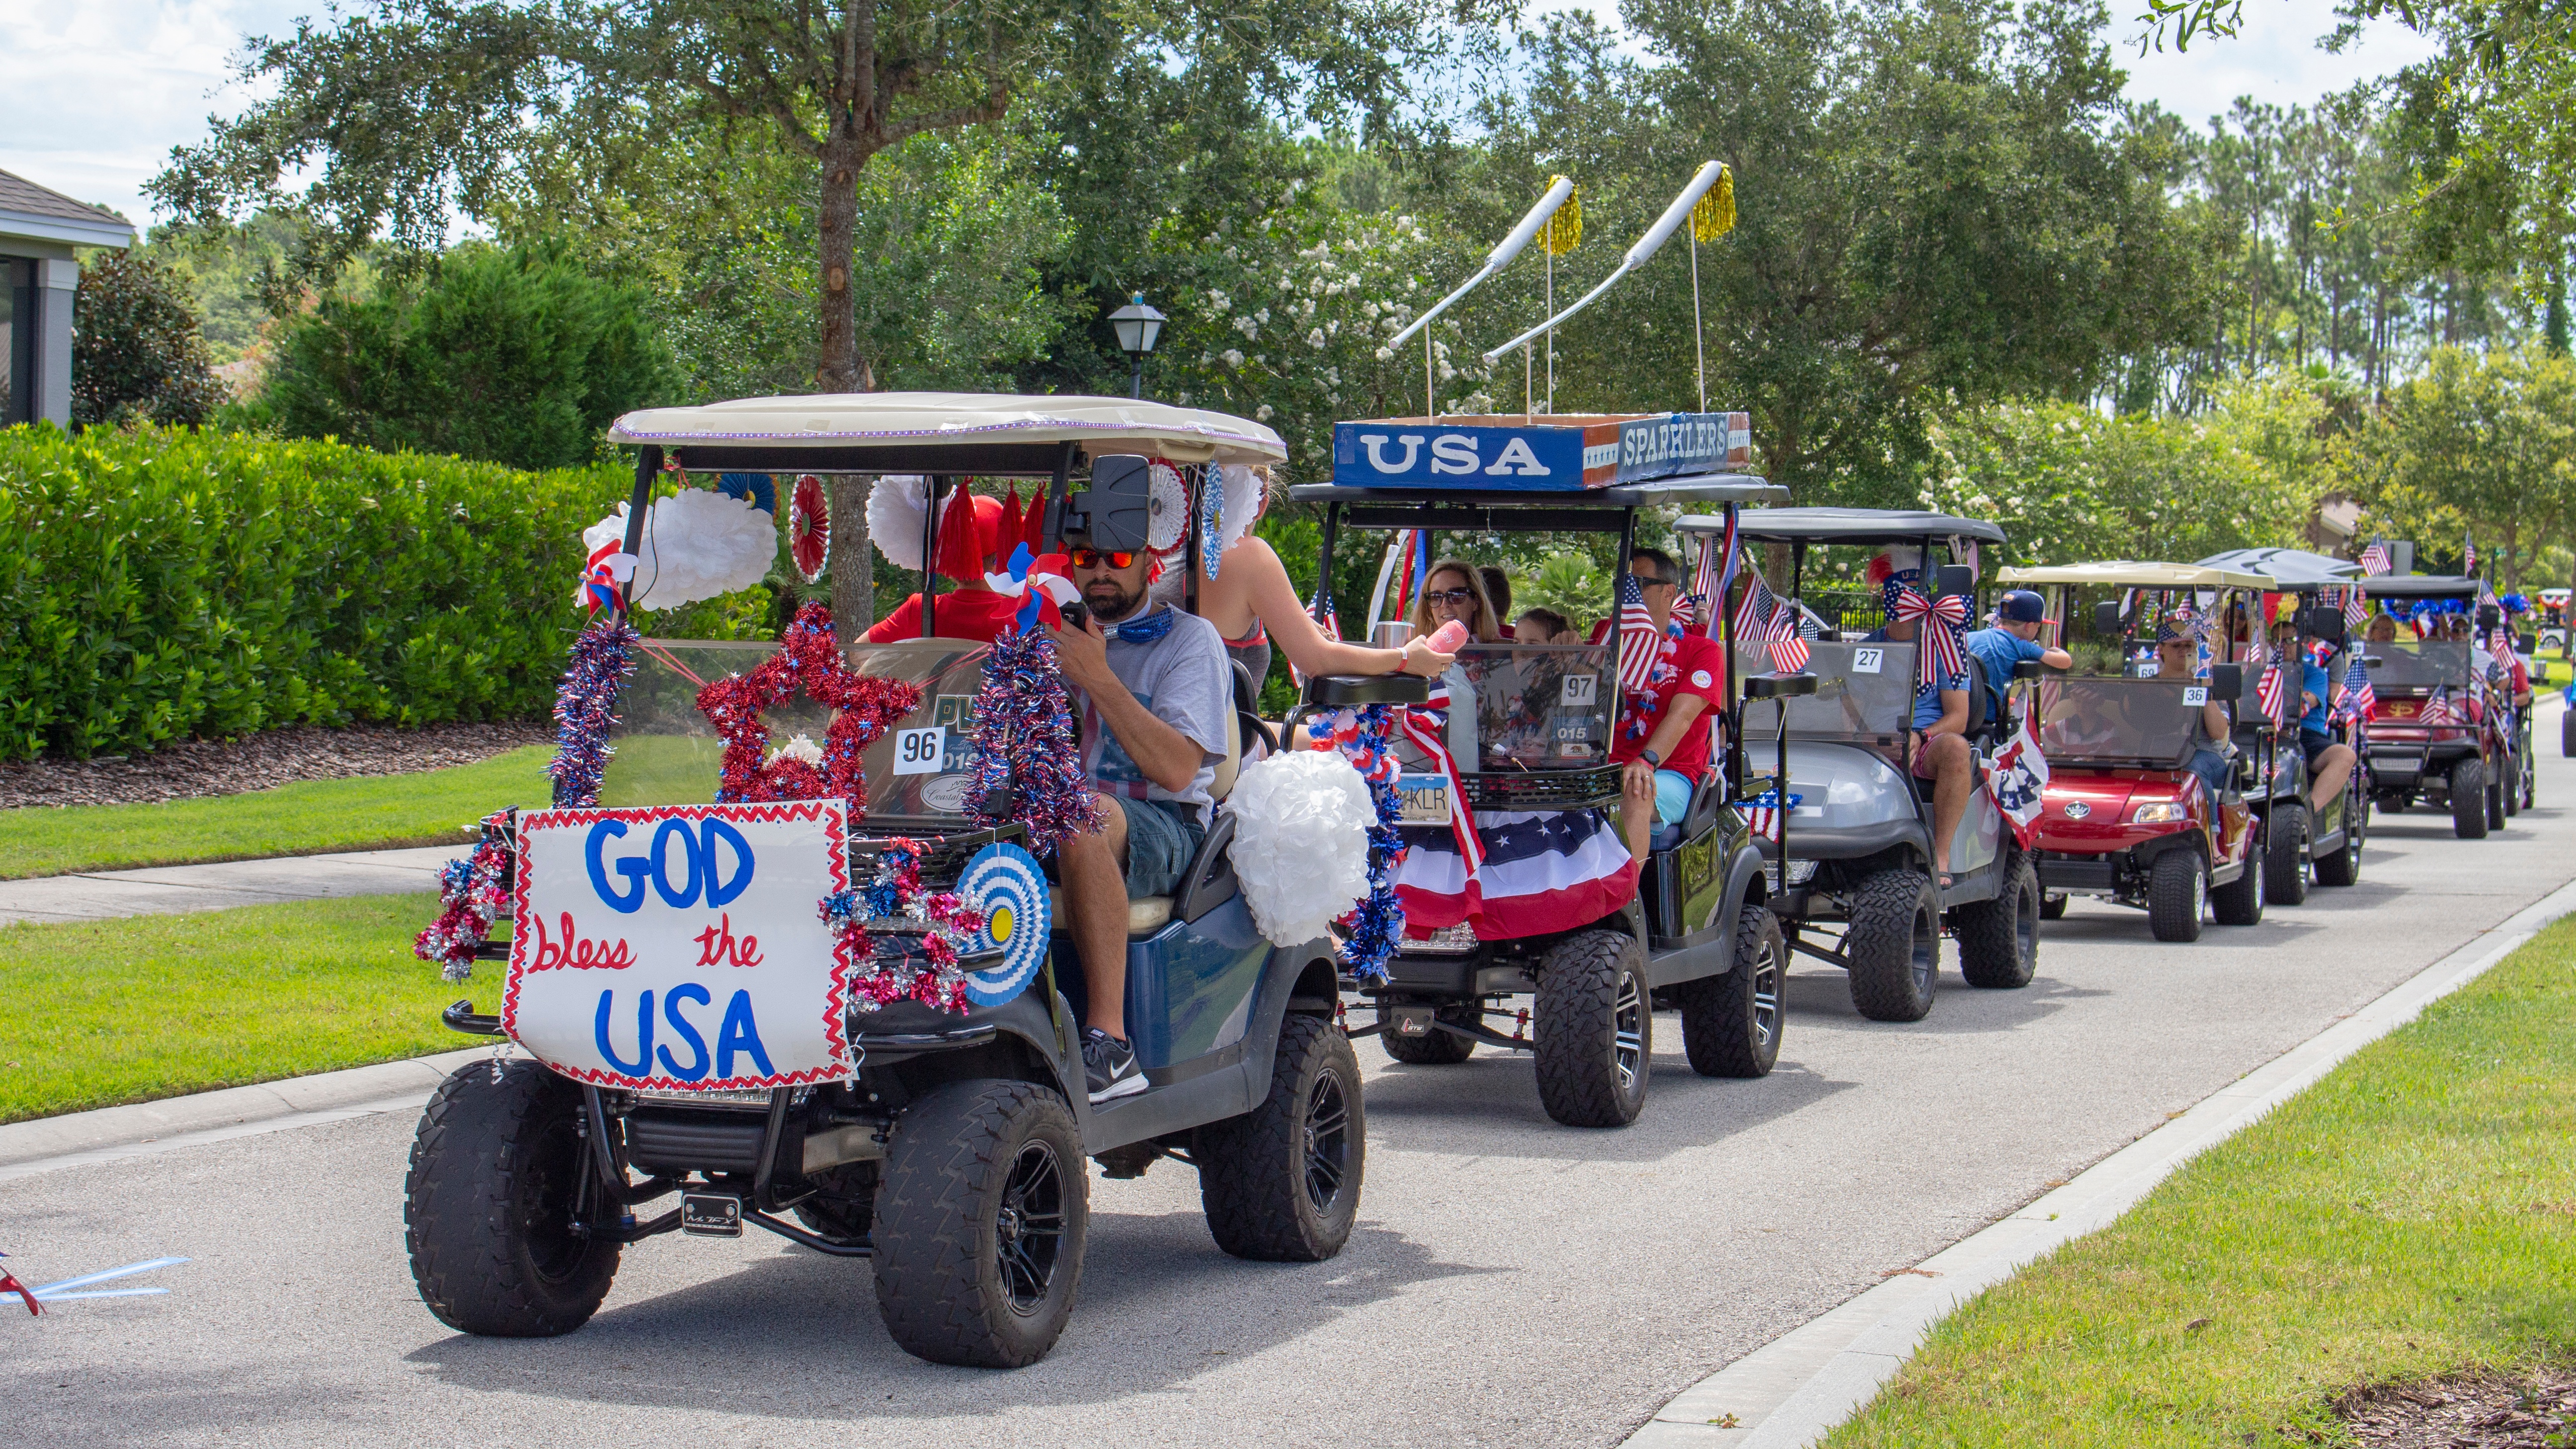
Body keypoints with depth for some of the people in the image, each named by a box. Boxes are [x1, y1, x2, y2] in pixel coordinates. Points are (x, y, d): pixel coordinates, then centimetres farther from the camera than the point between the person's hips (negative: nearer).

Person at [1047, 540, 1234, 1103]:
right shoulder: (1058, 637, 23)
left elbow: (1177, 769, -11)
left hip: (1164, 828, -5)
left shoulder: (1189, 639, 4)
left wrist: (1099, 679, -20)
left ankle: (1109, 1043, -43)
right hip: (1050, 816, 5)